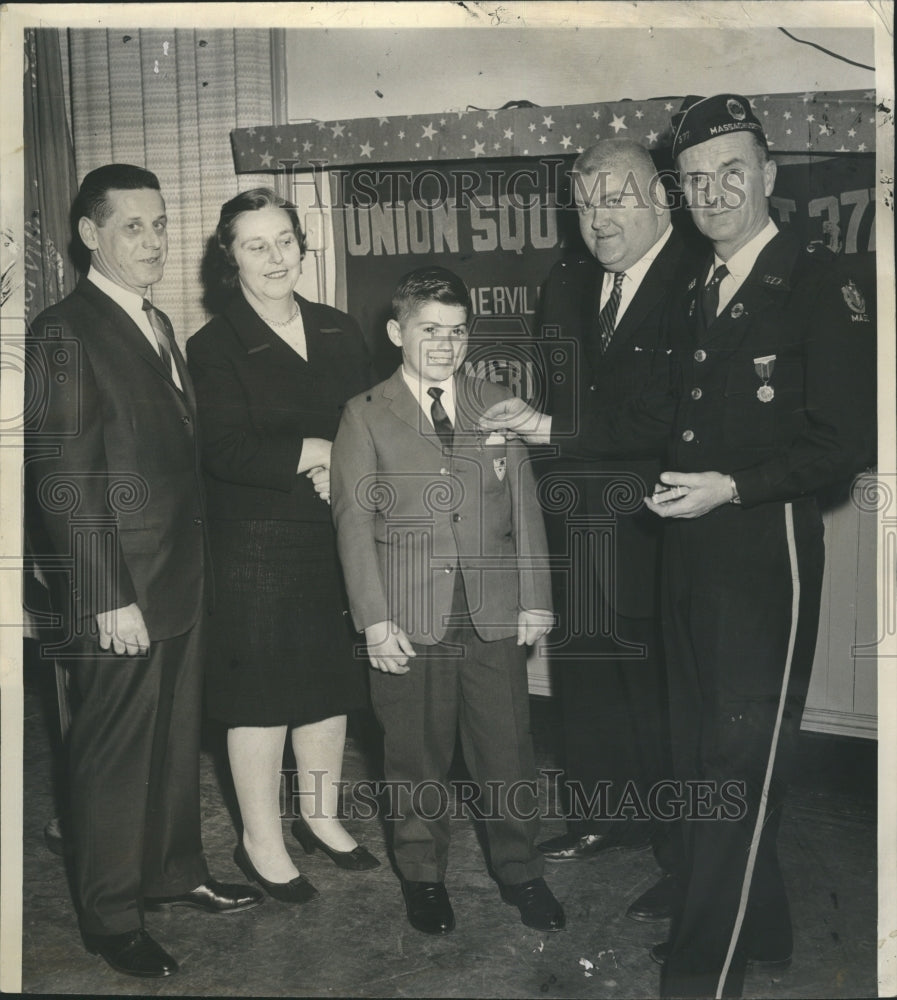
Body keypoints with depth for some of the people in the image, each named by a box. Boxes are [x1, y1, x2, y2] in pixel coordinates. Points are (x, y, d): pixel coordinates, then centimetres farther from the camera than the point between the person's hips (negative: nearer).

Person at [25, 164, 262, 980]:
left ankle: (175, 872, 37)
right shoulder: (65, 333, -13)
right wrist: (110, 598, -18)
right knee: (116, 750, 6)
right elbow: (64, 479, -16)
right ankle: (111, 917, 23)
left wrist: (197, 562, 11)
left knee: (178, 736, 19)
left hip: (183, 576, 8)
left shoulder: (157, 325, 14)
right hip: (122, 590, -8)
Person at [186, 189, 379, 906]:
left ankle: (320, 814, 33)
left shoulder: (340, 332, 9)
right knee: (261, 692, 4)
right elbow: (227, 451, -17)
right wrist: (324, 453, -16)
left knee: (329, 683, 14)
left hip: (336, 538, 5)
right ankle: (262, 841, 21)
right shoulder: (214, 347, -6)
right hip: (259, 546, -5)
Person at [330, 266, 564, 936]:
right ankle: (424, 876, 31)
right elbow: (355, 521, -2)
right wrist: (375, 620, -8)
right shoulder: (366, 416, 1)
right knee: (417, 756, 10)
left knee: (509, 751, 9)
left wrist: (536, 599, 4)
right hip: (408, 622, -2)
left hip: (496, 616, 2)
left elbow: (525, 507, 9)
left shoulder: (497, 405, 9)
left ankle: (521, 872, 29)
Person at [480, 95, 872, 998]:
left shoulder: (817, 285, -11)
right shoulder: (695, 294, 13)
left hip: (765, 555, -8)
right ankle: (755, 928, 35)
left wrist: (731, 485, -21)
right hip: (690, 549, 8)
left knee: (740, 763, 0)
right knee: (698, 748, 16)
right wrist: (552, 428, 17)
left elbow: (843, 444, -13)